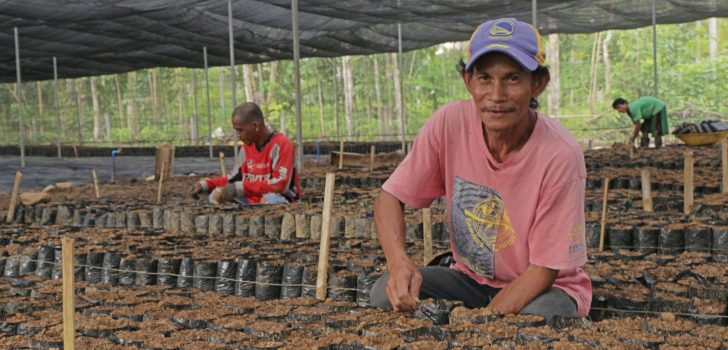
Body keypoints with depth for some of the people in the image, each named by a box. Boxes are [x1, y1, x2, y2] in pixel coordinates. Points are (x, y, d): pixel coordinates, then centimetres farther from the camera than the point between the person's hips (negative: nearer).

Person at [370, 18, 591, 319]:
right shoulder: (449, 124, -16)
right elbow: (390, 196, -8)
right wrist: (399, 262, -28)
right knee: (387, 292, -21)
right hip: (470, 278, 3)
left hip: (545, 288, -3)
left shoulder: (560, 155, -25)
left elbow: (544, 268, -19)